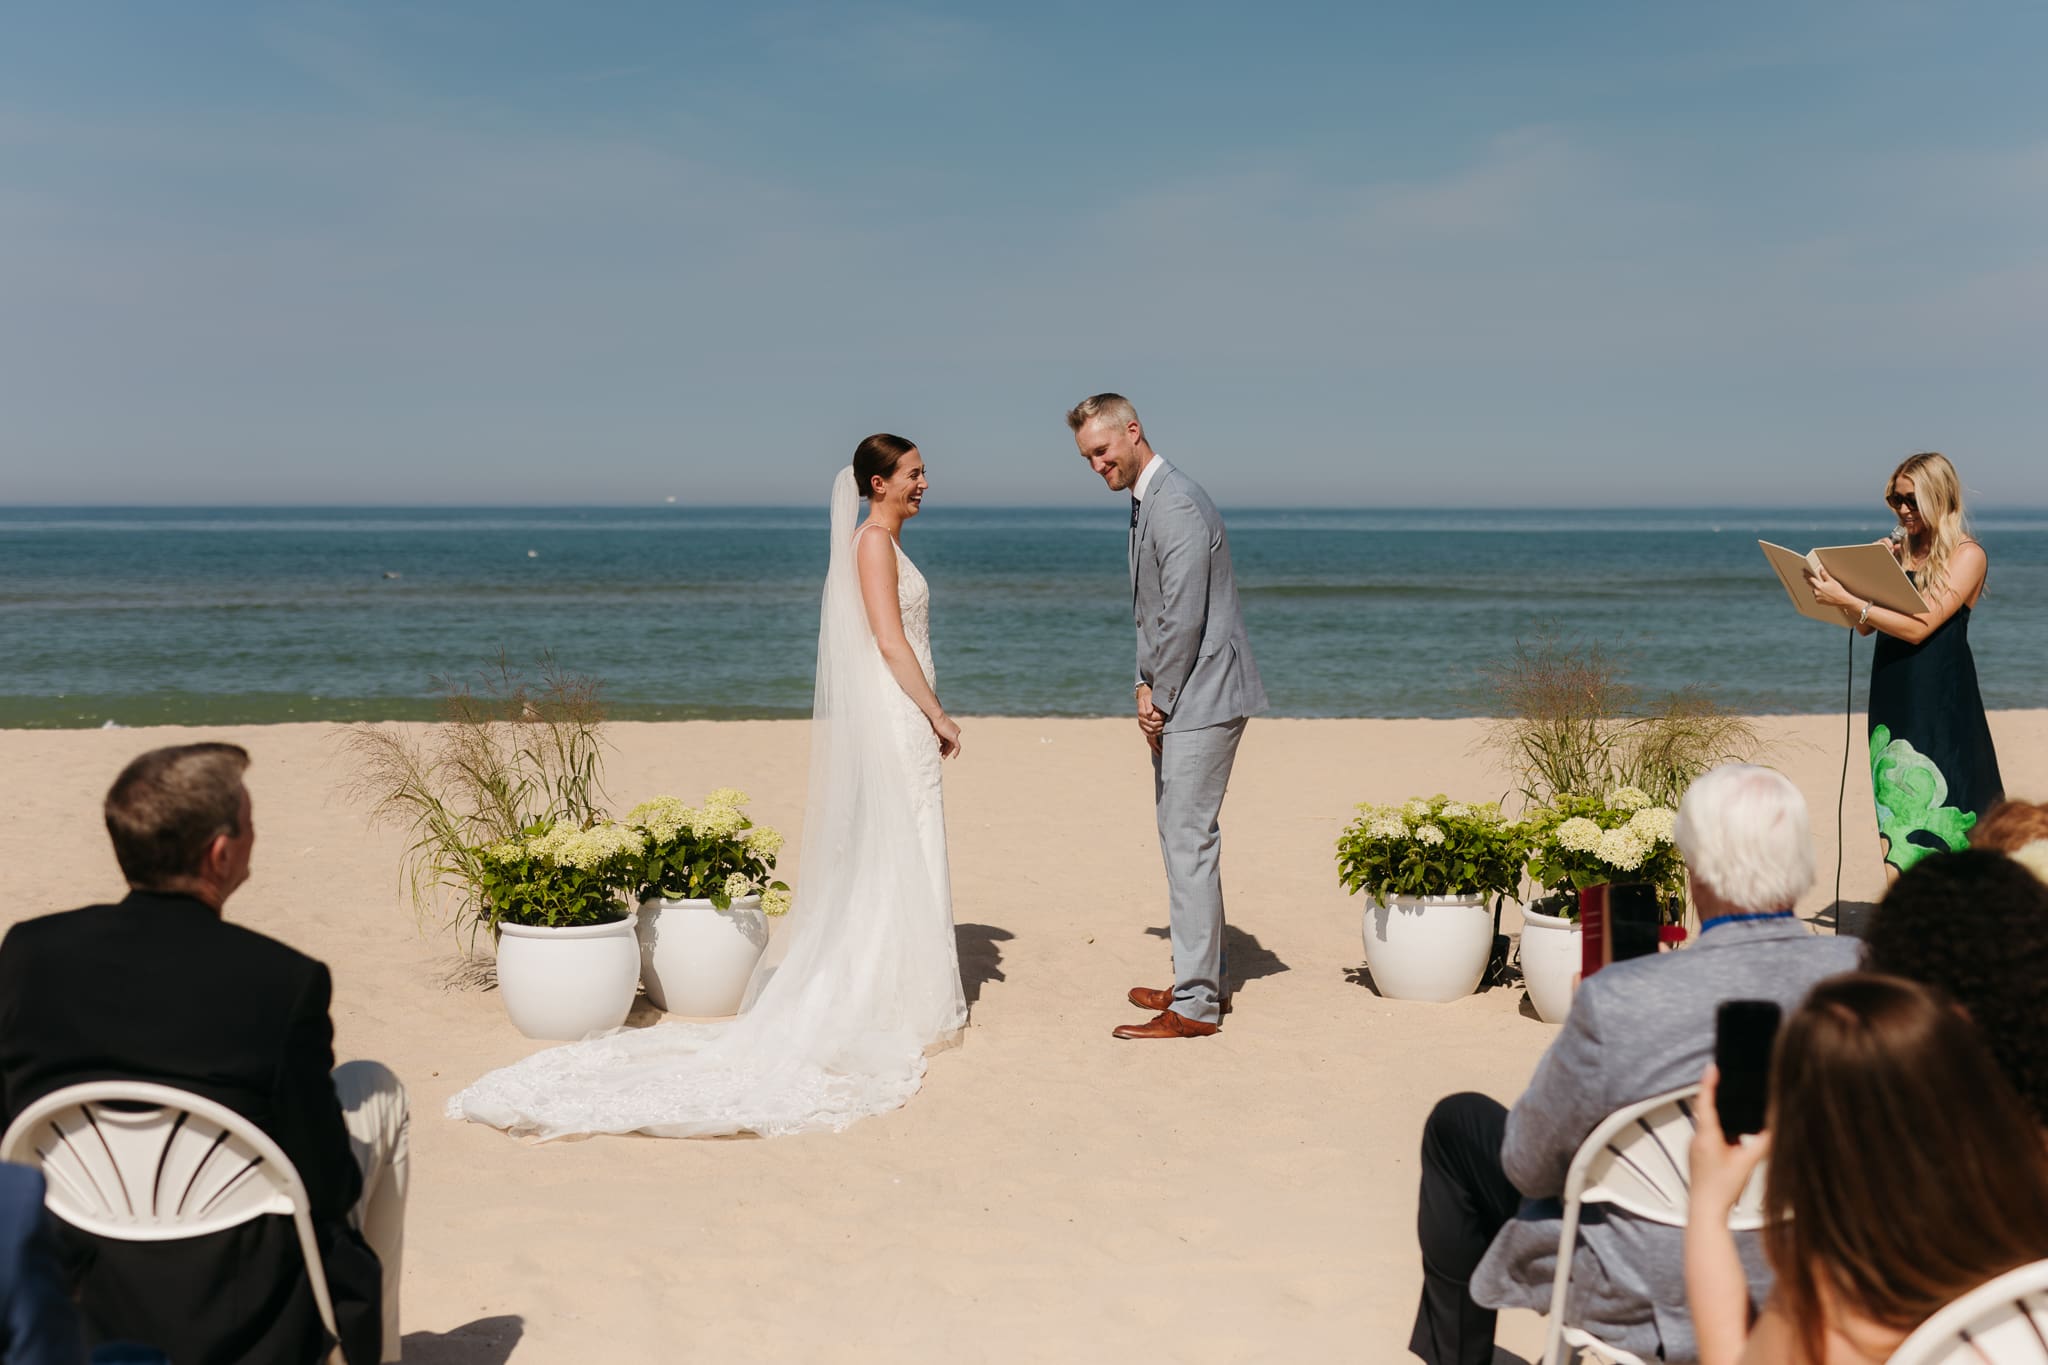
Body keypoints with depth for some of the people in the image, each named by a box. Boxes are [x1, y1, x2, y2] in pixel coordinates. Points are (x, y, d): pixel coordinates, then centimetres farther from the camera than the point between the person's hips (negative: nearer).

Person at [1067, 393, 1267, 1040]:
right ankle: (1203, 979, 27)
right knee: (1182, 837, 16)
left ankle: (1195, 1005, -1)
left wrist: (1162, 700, -13)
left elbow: (1184, 618, -22)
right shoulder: (1146, 501, 15)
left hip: (1201, 697, -11)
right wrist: (1145, 685, 6)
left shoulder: (1176, 506, -18)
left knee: (1189, 842, -7)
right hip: (1178, 697, 11)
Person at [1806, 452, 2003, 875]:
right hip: (1893, 696, 6)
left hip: (1940, 700, -6)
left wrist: (1847, 599, -20)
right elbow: (1865, 627, 10)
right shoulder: (1898, 551, 13)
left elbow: (1919, 627, -16)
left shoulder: (1967, 555, -4)